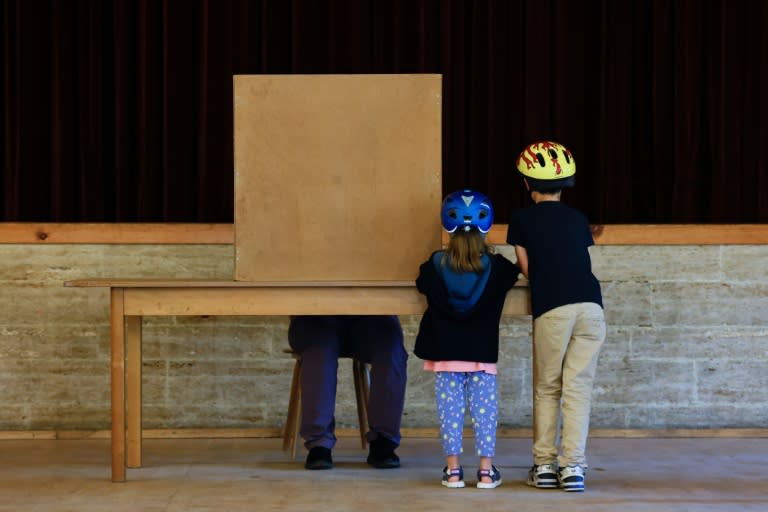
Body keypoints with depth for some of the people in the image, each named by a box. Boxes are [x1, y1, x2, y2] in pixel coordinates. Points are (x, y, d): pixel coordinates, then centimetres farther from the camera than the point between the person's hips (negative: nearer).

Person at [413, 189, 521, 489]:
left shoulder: (436, 265, -5)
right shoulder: (495, 267, -5)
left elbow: (421, 283, 12)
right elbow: (514, 274, 15)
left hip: (446, 353, 0)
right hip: (482, 353, 0)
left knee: (450, 409, 4)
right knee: (484, 409, 4)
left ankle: (453, 470, 3)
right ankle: (486, 470, 3)